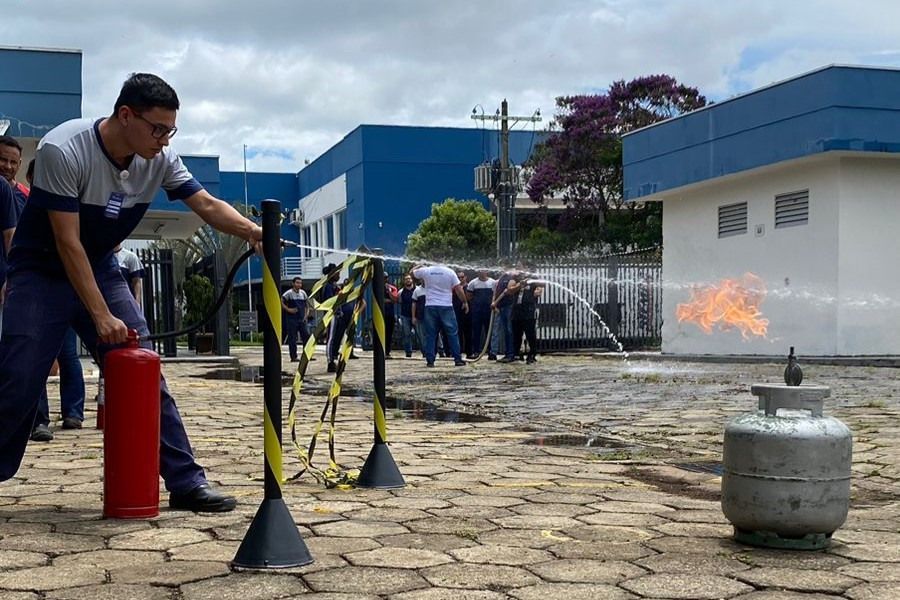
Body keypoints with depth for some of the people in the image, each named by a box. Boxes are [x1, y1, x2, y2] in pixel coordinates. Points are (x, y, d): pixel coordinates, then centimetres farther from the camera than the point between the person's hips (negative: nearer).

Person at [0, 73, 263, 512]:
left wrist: (251, 231, -29)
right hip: (42, 272, -5)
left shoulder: (160, 159, -11)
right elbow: (67, 243, -26)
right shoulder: (63, 151, -27)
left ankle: (186, 483, -1)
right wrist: (102, 316, -27)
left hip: (100, 269, 5)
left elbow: (207, 205, -7)